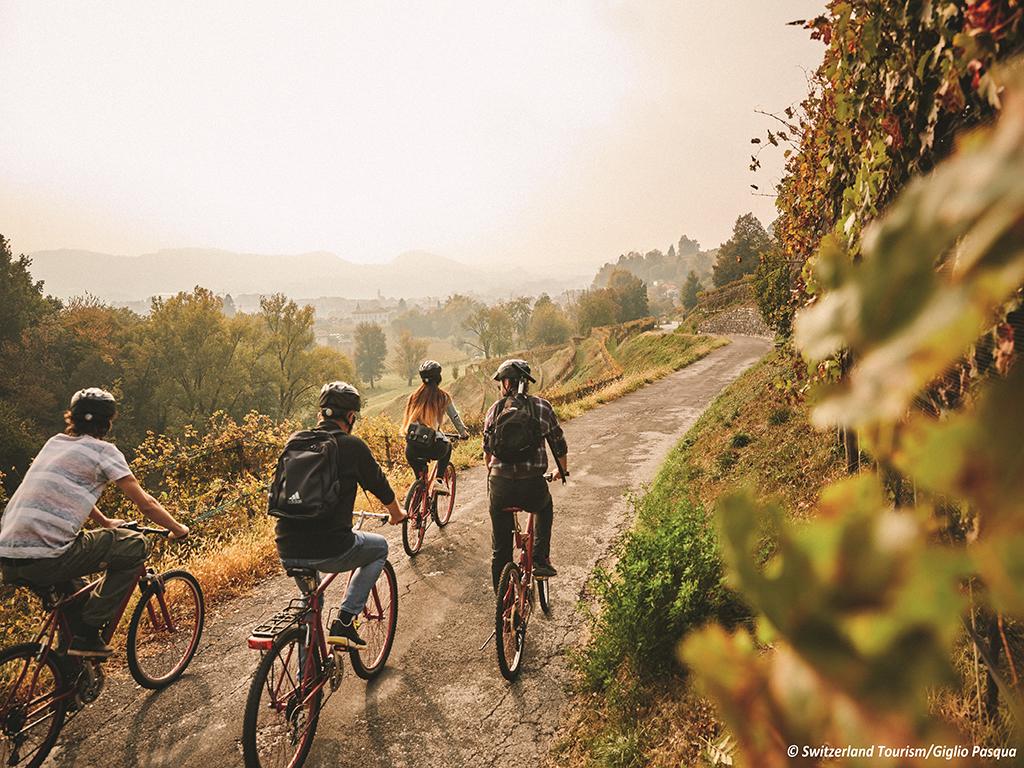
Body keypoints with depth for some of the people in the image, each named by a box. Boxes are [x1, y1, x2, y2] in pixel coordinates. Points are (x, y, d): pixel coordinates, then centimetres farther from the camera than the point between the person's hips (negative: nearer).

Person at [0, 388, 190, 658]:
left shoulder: (54, 442, 20)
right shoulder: (103, 450, -3)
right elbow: (146, 504, -2)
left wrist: (106, 522, 46)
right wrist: (178, 529, 13)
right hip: (44, 559, -9)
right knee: (136, 545, 3)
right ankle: (88, 634, 1)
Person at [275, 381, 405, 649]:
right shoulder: (352, 446, -5)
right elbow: (379, 486, 9)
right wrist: (397, 514, 32)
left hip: (286, 552, 6)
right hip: (328, 551, -6)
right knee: (379, 547, 23)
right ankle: (344, 622, 13)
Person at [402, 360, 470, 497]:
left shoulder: (414, 397, 13)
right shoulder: (443, 397, 6)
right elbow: (455, 417, 16)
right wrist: (463, 434, 34)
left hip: (411, 450, 3)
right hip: (432, 448, -3)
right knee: (447, 445, 33)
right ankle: (439, 480, 19)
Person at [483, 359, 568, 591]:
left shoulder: (496, 409, 4)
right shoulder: (543, 407, 2)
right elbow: (559, 445, 10)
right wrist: (563, 471, 30)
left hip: (499, 485, 1)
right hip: (532, 485, -1)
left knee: (500, 548, 18)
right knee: (546, 508, 36)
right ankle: (540, 560, 24)